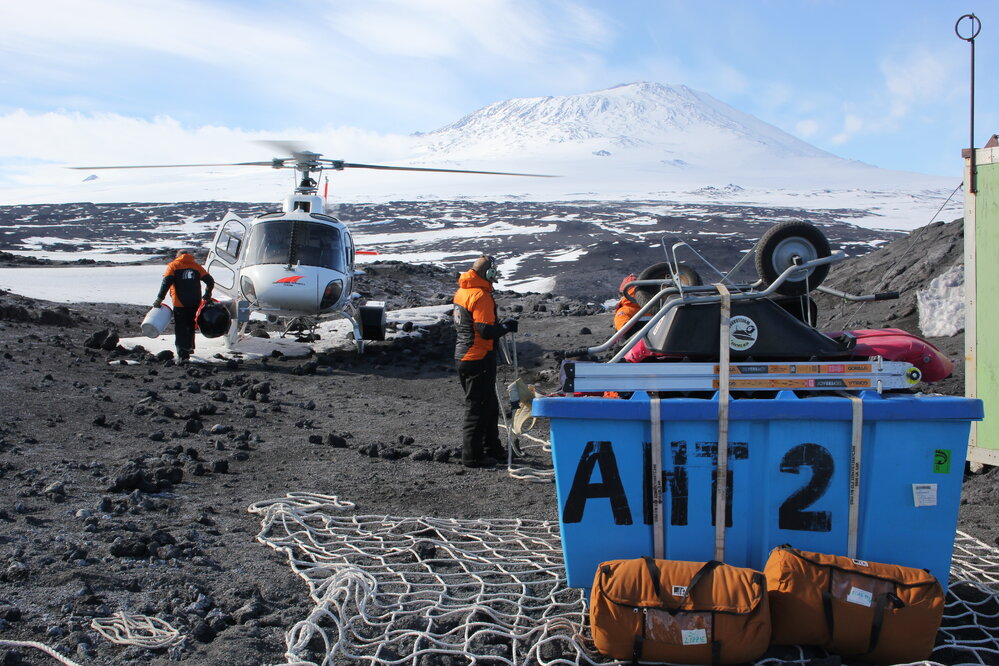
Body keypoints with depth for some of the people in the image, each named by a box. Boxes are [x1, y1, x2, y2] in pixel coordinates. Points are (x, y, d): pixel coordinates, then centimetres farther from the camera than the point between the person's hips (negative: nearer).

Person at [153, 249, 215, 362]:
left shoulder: (173, 265, 3)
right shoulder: (196, 265, 12)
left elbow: (166, 283, -10)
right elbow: (210, 281, 6)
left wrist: (159, 299, -7)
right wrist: (207, 296, 20)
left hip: (180, 303, -4)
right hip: (195, 302, 4)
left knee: (180, 328, 0)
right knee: (190, 325, 23)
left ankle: (183, 354, -8)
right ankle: (189, 347, 36)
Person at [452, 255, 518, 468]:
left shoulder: (461, 292, 10)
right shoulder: (481, 296, -20)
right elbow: (486, 331, -25)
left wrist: (499, 325, 18)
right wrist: (506, 326, -7)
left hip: (462, 353, 10)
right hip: (478, 358, -10)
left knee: (489, 404, 20)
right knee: (478, 407, -1)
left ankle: (492, 448, 31)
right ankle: (472, 456, 6)